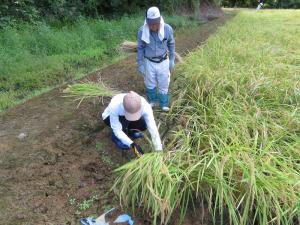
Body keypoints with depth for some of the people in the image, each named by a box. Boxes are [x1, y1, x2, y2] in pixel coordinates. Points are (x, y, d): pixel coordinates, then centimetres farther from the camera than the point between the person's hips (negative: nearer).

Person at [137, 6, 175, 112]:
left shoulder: (167, 29, -17)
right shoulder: (142, 31, -17)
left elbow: (171, 44, -1)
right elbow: (140, 48, -6)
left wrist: (172, 60, 3)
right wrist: (140, 64, -4)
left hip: (163, 61, 0)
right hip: (149, 62, 1)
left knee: (163, 85, 11)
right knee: (150, 84, 17)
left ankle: (164, 104, 31)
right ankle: (152, 101, 41)